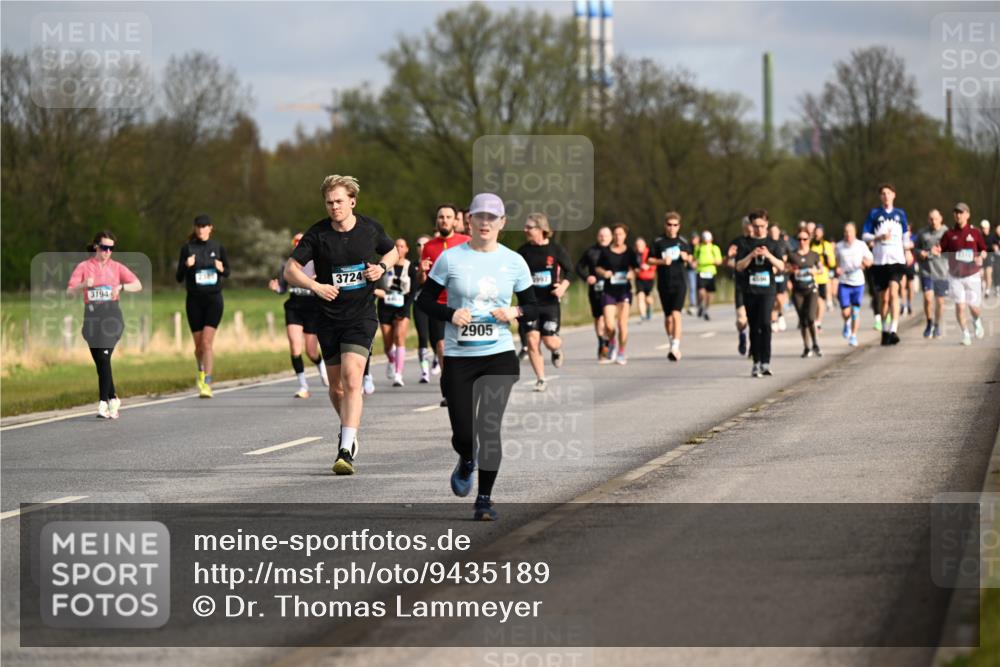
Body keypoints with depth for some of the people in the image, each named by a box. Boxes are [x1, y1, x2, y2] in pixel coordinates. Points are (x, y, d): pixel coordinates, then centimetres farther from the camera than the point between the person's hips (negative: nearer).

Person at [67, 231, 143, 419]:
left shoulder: (116, 267, 9)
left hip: (111, 314, -2)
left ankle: (104, 403, -16)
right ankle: (113, 399, 21)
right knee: (100, 361, 5)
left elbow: (138, 285, 2)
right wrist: (83, 285, -18)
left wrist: (122, 287, -16)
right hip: (91, 315, 2)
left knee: (104, 358, -15)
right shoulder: (83, 267, 8)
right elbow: (70, 293, 1)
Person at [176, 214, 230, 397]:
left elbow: (227, 272, 14)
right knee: (199, 344, 7)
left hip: (214, 299, -1)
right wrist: (186, 266, -20)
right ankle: (201, 371, 39)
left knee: (207, 341, -14)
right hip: (194, 300, 1)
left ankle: (207, 384, -15)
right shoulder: (187, 248, 0)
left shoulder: (218, 248, 3)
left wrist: (222, 269, -9)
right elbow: (179, 278, 0)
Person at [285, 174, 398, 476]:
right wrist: (315, 286, -24)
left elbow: (392, 251, 19)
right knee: (336, 385, 11)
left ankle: (346, 451, -23)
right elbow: (290, 269, -7)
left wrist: (381, 267, -3)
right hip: (329, 317, 2)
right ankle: (349, 428, 41)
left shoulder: (370, 228, -1)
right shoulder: (317, 234, -5)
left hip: (362, 315, -2)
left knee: (351, 376, -19)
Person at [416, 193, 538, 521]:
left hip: (499, 356, 0)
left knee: (489, 427, -8)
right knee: (463, 433, -4)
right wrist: (450, 314, -14)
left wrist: (515, 312, -10)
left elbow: (533, 308, 12)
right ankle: (467, 461, 34)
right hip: (458, 358, 0)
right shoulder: (450, 258, 0)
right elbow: (424, 300, 5)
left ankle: (485, 498, 6)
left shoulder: (514, 262, 4)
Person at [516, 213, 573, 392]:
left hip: (550, 302, -2)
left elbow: (569, 270, 3)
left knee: (550, 341, -3)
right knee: (532, 341, -7)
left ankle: (557, 350, 36)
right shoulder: (523, 251, 2)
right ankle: (540, 379, 5)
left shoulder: (556, 249, -4)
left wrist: (563, 285, -12)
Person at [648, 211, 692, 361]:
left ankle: (675, 348, -22)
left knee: (676, 314, -16)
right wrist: (662, 261, -14)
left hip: (679, 283, -1)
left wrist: (687, 258, -5)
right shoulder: (658, 242, 3)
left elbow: (689, 258, 18)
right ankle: (672, 344, 29)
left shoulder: (683, 241, 8)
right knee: (668, 317, 10)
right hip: (664, 284, 1)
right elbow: (650, 260, 3)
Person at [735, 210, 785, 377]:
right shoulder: (746, 245, 9)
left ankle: (765, 362, -18)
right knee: (754, 327, 4)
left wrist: (769, 255, -16)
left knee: (765, 323, -18)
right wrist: (751, 255, -15)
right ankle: (756, 363, 12)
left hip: (767, 290, -2)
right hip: (750, 290, 2)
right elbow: (739, 266, 1)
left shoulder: (772, 245, 8)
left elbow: (781, 266, 0)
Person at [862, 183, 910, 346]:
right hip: (879, 260, 0)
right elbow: (865, 236, 4)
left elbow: (905, 236, 20)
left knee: (893, 291, -18)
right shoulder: (874, 213, 5)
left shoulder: (900, 214, 10)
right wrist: (879, 237, -12)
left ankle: (893, 330, -25)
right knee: (884, 297, 6)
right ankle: (884, 330, 22)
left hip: (897, 259, 0)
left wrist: (907, 252, 13)